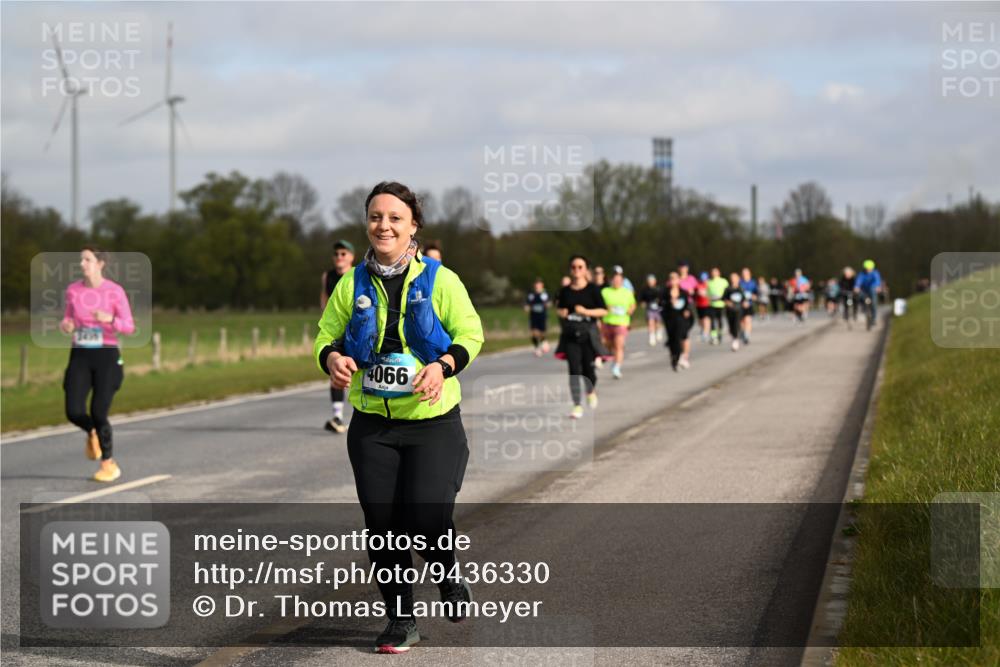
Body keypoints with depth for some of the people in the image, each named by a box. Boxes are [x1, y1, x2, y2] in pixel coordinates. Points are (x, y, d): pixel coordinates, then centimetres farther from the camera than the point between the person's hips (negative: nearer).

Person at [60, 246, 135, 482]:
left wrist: (109, 318, -26)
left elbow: (129, 327, -5)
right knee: (74, 412, -12)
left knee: (98, 414, -11)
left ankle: (109, 465, 12)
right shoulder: (73, 290, 4)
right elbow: (69, 321, 15)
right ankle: (93, 433, 26)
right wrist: (66, 326, -11)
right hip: (80, 357, 3)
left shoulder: (115, 291, -7)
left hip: (107, 356, -3)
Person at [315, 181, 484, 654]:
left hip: (433, 421, -3)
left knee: (427, 516, -11)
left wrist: (442, 366, -20)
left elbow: (471, 333, -2)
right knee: (381, 522, 3)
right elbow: (326, 336, 8)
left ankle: (449, 578, 24)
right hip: (372, 426, 3)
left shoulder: (439, 279, -4)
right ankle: (401, 620, 19)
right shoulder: (352, 284, 4)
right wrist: (333, 358, -16)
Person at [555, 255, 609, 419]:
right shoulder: (565, 291, 6)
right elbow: (560, 308, 20)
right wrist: (561, 313, -3)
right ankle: (577, 406, -5)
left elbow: (604, 311, -4)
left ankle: (591, 391, 37)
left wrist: (586, 311, -18)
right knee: (574, 370, -6)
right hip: (570, 333, 2)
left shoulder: (592, 289, -2)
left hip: (588, 333, -2)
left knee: (588, 368, 3)